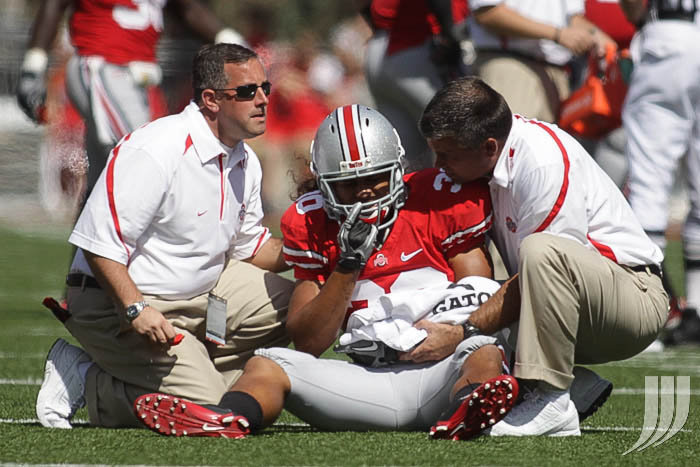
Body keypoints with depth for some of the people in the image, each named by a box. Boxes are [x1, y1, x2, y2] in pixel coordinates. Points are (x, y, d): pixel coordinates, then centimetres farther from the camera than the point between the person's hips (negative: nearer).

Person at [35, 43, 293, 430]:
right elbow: (98, 243, -25)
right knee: (205, 410, -17)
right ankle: (87, 381, -3)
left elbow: (249, 248, 15)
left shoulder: (245, 162, 5)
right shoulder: (156, 151, -23)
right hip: (116, 302, -9)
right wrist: (136, 309, -33)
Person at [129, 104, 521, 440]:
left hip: (444, 369, -3)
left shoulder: (440, 200, 1)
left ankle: (469, 411, -69)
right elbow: (308, 345, 5)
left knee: (484, 354, -34)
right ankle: (228, 419, -48)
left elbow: (483, 300, 2)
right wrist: (348, 265, -8)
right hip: (372, 382, 3)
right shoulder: (314, 226, 8)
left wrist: (458, 333, -21)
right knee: (268, 363, -14)